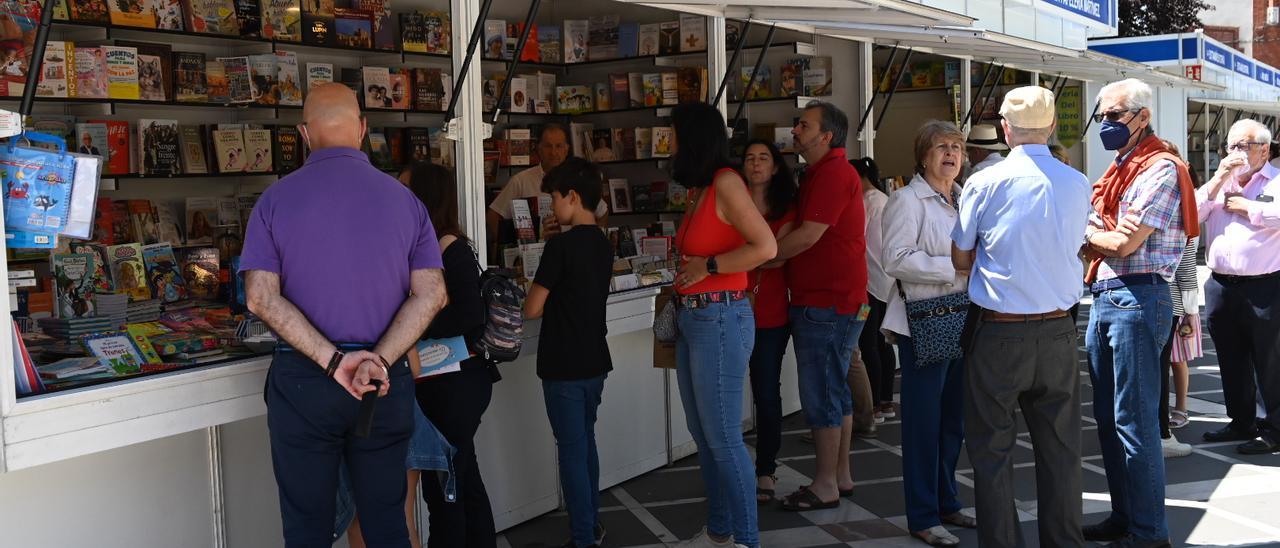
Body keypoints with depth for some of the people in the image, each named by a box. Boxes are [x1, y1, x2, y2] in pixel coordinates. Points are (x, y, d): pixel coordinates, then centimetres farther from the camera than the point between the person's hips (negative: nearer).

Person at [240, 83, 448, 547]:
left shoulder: (276, 200, -3)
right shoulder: (403, 199, 1)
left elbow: (260, 297, -12)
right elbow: (431, 294, -6)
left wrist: (333, 361, -16)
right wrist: (379, 361, -14)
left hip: (302, 381, -1)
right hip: (388, 384, 2)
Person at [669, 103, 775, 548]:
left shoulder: (726, 182, -12)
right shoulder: (698, 190, 13)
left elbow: (765, 247, -20)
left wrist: (707, 267, -14)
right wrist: (682, 285, 5)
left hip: (720, 319, -9)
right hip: (691, 319, 9)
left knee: (723, 436, -3)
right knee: (702, 433, 15)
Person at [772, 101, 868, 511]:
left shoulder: (833, 173, -16)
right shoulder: (821, 173, 19)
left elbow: (808, 236, -21)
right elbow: (804, 235, 19)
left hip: (826, 304, -11)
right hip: (834, 302, 11)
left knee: (821, 395, -5)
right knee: (836, 391, 16)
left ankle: (826, 486, 4)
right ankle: (841, 475, 25)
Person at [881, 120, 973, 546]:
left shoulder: (966, 200, 16)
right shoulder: (907, 200, -6)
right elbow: (896, 259, -18)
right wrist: (954, 267, -19)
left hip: (961, 320, 7)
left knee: (954, 417, 13)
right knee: (924, 420, -2)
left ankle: (946, 502, 27)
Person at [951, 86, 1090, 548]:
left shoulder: (986, 183, -9)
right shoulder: (1079, 185, 1)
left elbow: (960, 259, 0)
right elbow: (1072, 247, 14)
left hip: (999, 332, -3)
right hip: (1057, 332, 3)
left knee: (993, 449, 7)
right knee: (1059, 449, 12)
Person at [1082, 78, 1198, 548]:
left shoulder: (1159, 169, -11)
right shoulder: (1118, 170, 17)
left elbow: (1124, 243, -17)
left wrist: (1085, 235, -1)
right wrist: (1094, 237, -5)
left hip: (1136, 298, -9)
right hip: (1103, 299, 9)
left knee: (1134, 421, -5)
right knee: (1108, 418, 14)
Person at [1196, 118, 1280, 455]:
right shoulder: (1218, 183, 16)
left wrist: (1244, 206, -10)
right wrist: (1219, 179, -6)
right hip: (1221, 286, 6)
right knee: (1232, 363, 15)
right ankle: (1242, 422, 28)